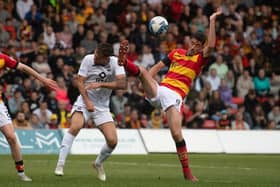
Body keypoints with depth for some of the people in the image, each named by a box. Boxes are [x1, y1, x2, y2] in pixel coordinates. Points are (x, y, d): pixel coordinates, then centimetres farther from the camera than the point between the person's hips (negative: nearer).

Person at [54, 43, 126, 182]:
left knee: (112, 141, -9)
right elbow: (80, 82, -9)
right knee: (75, 127, -30)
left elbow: (122, 84, -18)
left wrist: (100, 84, -26)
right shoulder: (88, 59, -9)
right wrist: (87, 101, -21)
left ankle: (98, 163, 22)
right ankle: (60, 165, -25)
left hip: (102, 107, 2)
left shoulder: (115, 63, -8)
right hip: (84, 101, -2)